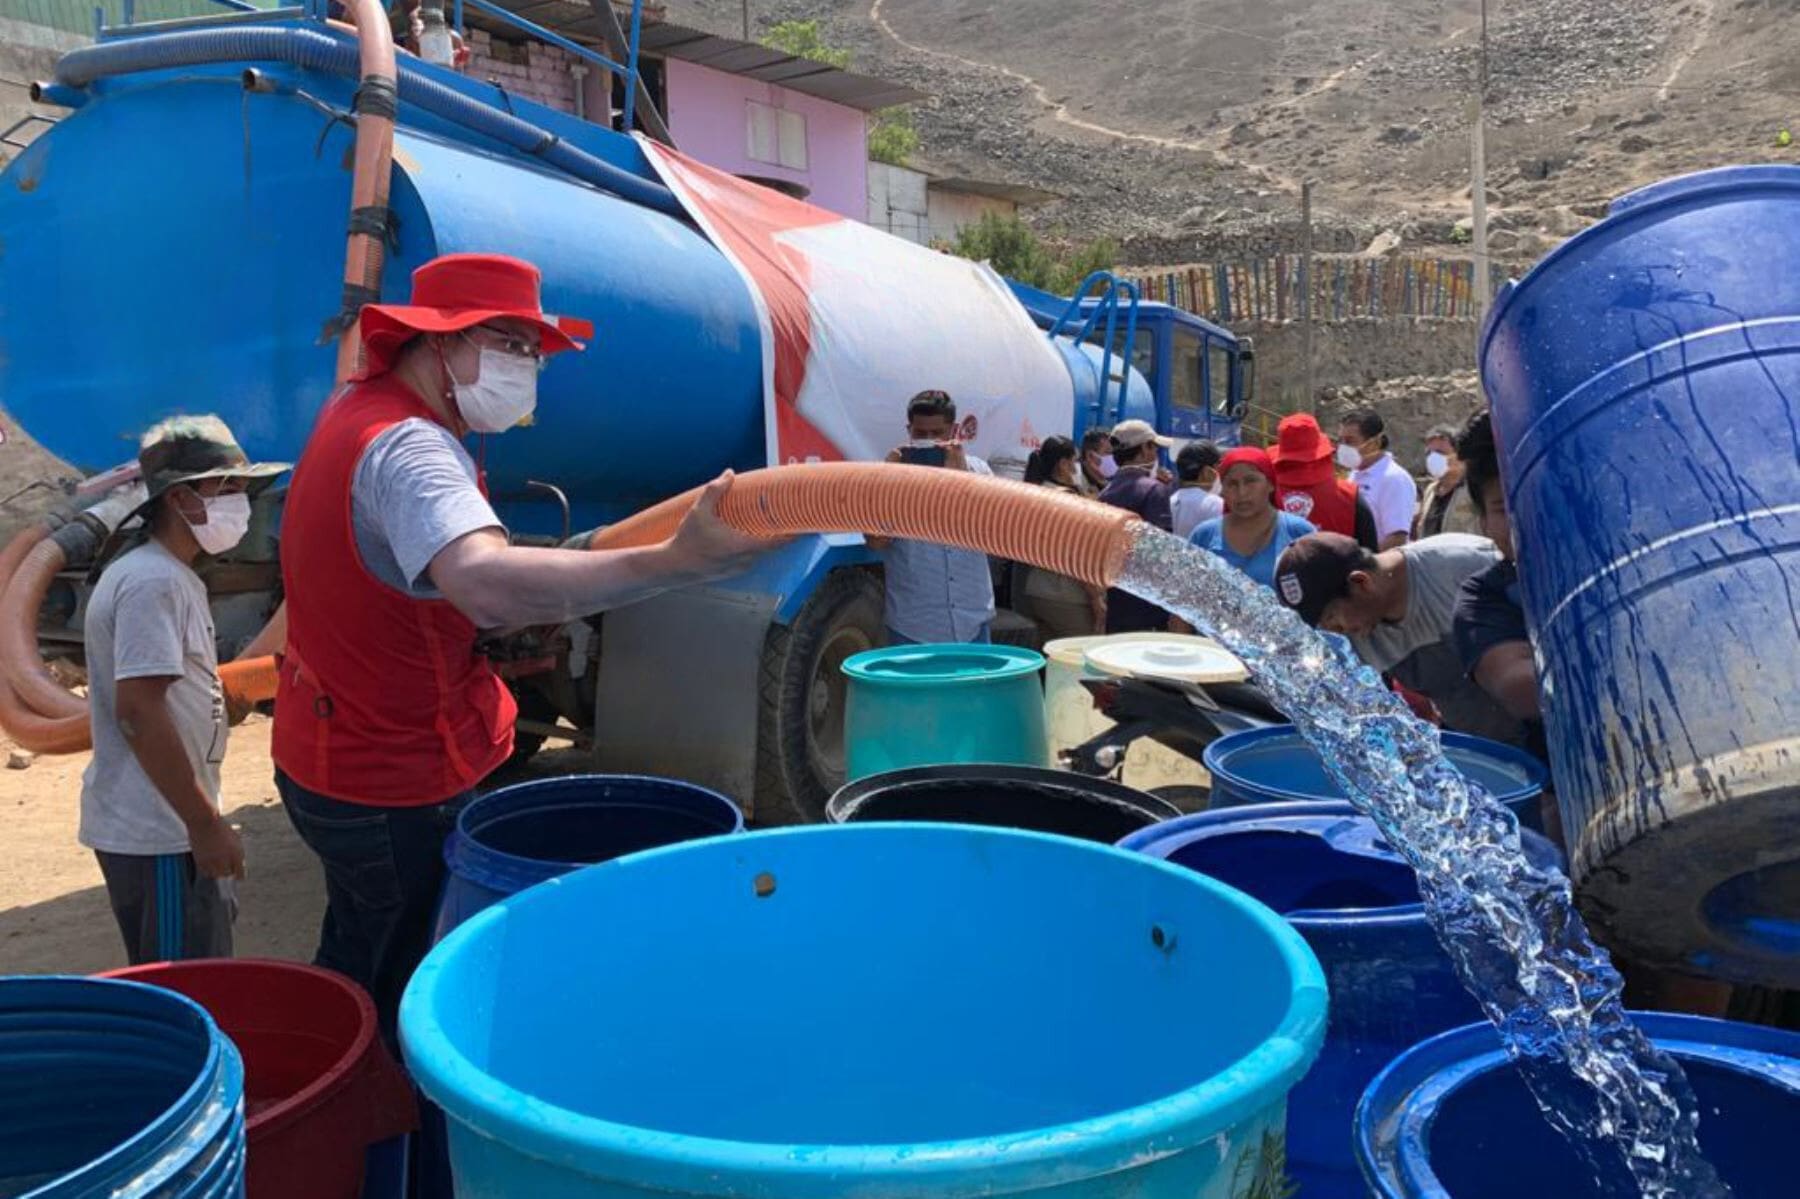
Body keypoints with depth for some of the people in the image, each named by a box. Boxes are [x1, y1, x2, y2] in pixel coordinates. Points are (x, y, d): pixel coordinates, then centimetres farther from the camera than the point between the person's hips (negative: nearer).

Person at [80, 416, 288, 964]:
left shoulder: (170, 575, 15)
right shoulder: (152, 583, -18)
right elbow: (138, 712, -24)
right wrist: (205, 824, -21)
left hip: (156, 824, 10)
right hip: (157, 836, -10)